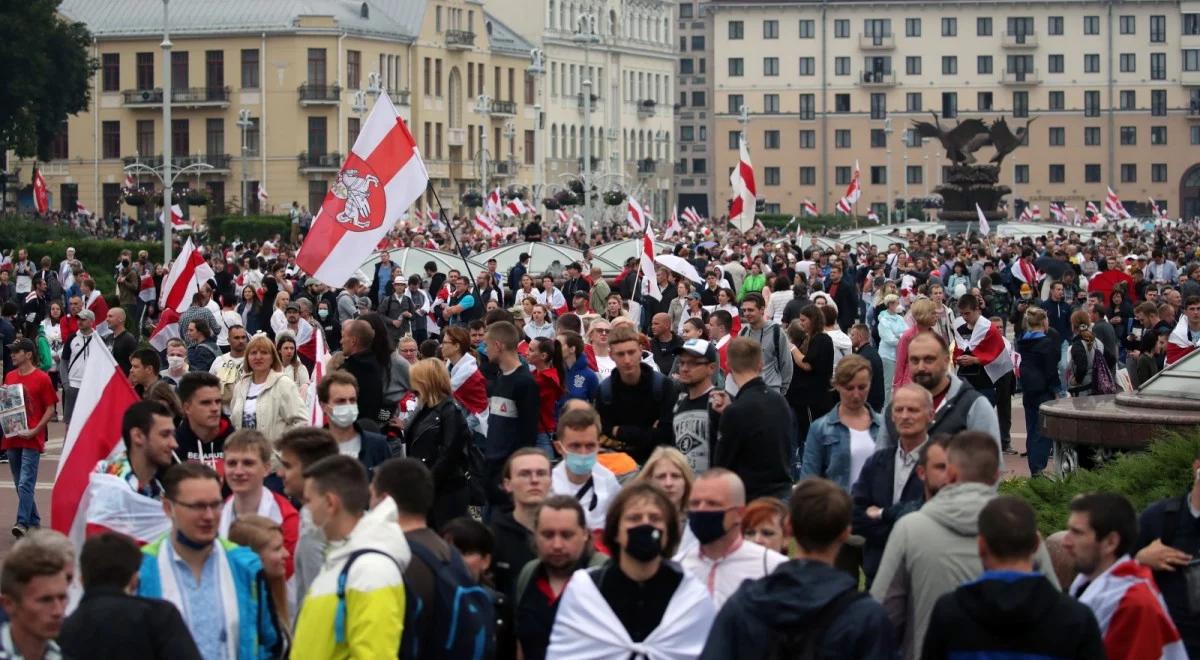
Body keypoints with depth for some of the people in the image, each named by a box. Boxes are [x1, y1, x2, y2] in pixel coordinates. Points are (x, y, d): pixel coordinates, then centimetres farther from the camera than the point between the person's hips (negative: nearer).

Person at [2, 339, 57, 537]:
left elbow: (50, 409, -6)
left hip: (31, 440, -6)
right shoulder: (9, 377, 11)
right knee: (20, 484, 11)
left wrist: (35, 431, -15)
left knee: (25, 483, -13)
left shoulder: (41, 378, -6)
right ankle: (34, 521, 21)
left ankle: (23, 522, -17)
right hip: (12, 438, 6)